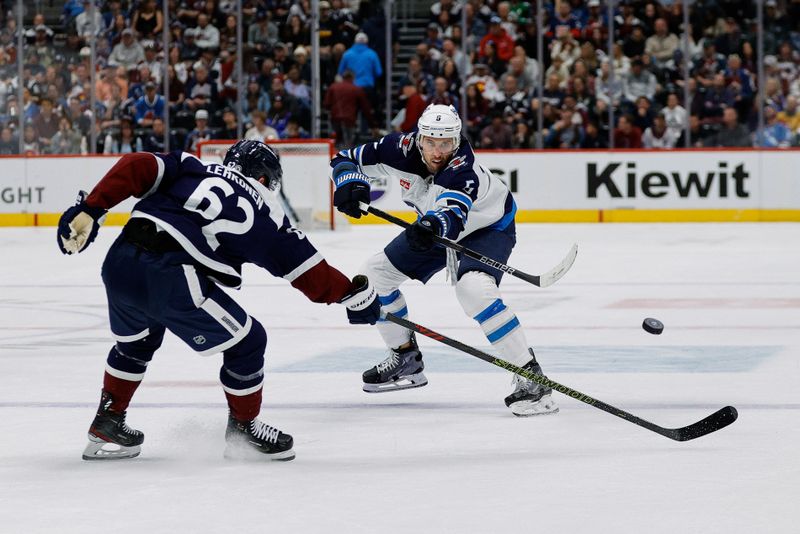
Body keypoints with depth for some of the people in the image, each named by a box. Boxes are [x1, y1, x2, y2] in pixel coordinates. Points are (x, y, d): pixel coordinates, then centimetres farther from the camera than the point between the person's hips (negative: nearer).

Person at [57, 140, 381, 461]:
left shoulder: (191, 169, 23)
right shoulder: (262, 212, 15)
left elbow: (135, 168, 8)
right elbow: (308, 272, 18)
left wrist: (89, 211, 7)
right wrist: (355, 293, 32)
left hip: (118, 262, 6)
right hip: (170, 278, -6)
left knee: (136, 342, 34)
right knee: (246, 342, 12)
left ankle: (106, 426, 40)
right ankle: (242, 429, 25)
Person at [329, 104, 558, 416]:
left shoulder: (462, 170, -39)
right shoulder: (401, 149, -23)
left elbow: (453, 213, -57)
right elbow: (346, 159, -11)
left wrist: (433, 226, -79)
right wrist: (350, 183, -32)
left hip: (488, 227, -7)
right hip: (434, 227, 7)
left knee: (474, 288, -35)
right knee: (374, 274, 6)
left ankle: (530, 376, -30)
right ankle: (406, 359, 24)